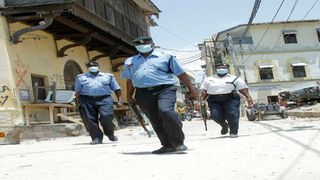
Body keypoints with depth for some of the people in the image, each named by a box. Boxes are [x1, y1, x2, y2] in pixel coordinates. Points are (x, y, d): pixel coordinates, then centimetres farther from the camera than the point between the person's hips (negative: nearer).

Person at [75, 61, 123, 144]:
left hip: (104, 99, -1)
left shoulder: (108, 76, 18)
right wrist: (79, 102, 1)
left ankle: (110, 134, 9)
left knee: (106, 118, -16)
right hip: (87, 100, 2)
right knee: (90, 120, -5)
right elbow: (77, 91, 13)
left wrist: (120, 100, 2)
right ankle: (96, 138, 5)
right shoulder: (81, 77, 19)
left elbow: (117, 89, 13)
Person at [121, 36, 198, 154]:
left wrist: (191, 89, 3)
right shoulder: (130, 61, 21)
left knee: (166, 111, -27)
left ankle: (178, 142, -14)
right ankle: (168, 145, 12)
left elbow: (181, 74, 8)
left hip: (165, 89, -4)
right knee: (156, 121, 2)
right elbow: (130, 80, 25)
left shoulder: (166, 57, 9)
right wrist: (129, 95, 17)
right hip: (143, 94, 4)